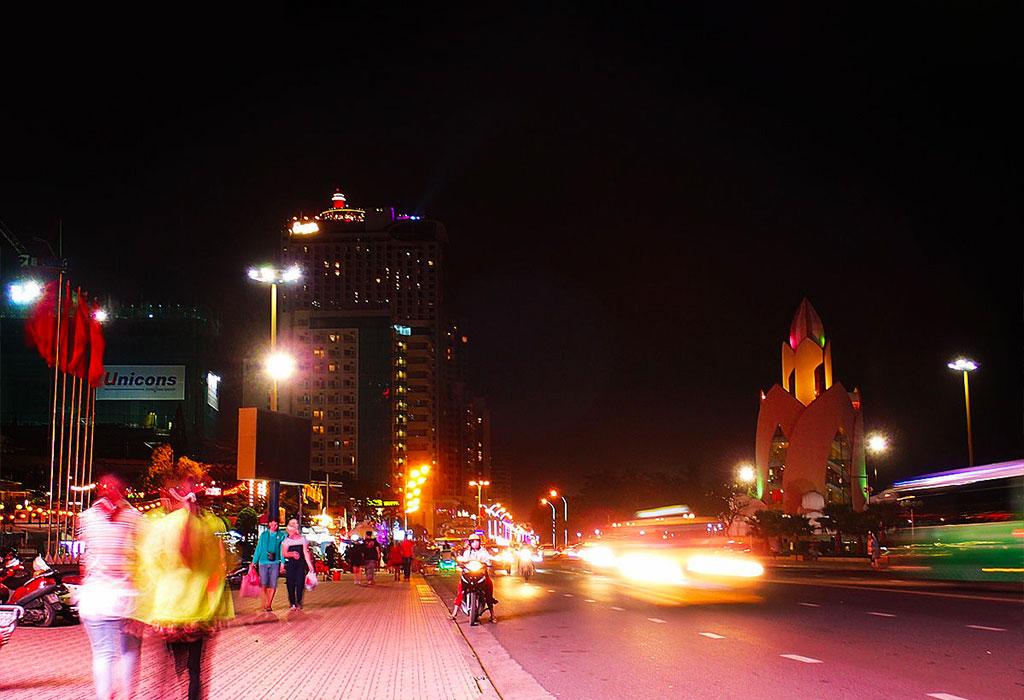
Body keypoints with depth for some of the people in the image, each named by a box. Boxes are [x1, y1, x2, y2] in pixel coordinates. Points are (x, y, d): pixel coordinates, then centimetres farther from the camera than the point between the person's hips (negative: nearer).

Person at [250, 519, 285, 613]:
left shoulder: (281, 535, 6)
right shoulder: (263, 534, 8)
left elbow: (282, 550, 4)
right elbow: (258, 548, 10)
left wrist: (282, 563, -3)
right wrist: (254, 562, 9)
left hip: (275, 563, 0)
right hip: (263, 562, 0)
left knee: (273, 585, -2)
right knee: (264, 584, -2)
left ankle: (269, 605, 9)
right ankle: (264, 605, 10)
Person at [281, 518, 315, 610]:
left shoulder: (302, 539, 6)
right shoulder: (286, 540, 7)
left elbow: (306, 552, 3)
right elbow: (284, 553, 1)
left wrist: (309, 564, -6)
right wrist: (292, 554, -18)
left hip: (301, 564, 0)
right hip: (290, 564, 1)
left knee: (300, 583, -7)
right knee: (290, 584, -2)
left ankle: (299, 603, 4)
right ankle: (292, 604, 6)